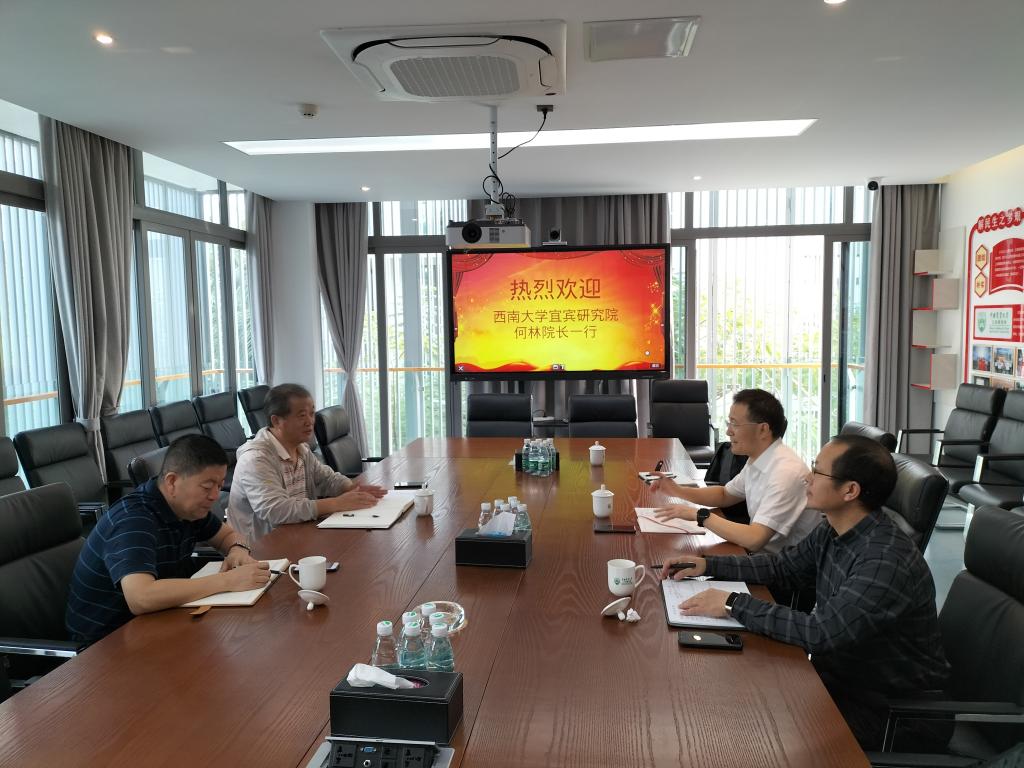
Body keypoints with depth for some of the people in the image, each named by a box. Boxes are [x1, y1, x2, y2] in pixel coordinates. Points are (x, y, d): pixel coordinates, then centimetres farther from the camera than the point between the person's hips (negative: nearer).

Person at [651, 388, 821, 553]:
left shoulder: (786, 471, -25)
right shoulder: (758, 458, 1)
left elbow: (754, 540, -28)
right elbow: (725, 495, 17)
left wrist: (699, 515, -20)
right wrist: (678, 490, 2)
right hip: (763, 550, 7)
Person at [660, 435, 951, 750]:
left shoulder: (887, 560, -30)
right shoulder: (834, 530, -2)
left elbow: (822, 632, -34)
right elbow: (783, 565, 11)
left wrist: (734, 603, -29)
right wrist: (708, 565, 1)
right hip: (842, 673, 7)